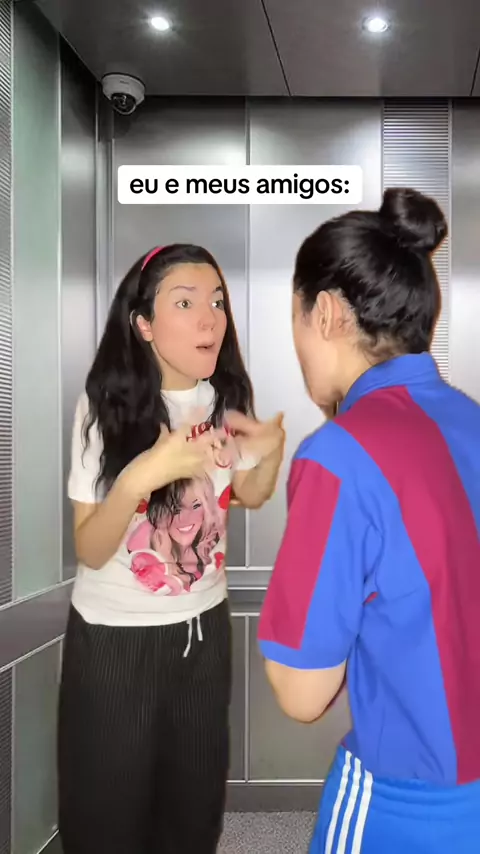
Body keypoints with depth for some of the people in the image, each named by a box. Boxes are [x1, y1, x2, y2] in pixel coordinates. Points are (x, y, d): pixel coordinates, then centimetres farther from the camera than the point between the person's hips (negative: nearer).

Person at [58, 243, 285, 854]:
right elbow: (90, 551, -18)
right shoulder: (107, 404, -18)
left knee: (197, 798, 18)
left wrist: (272, 451, -11)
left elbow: (248, 495, 10)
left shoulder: (227, 396, -6)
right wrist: (141, 475, -35)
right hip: (115, 634, -3)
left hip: (206, 624, 4)